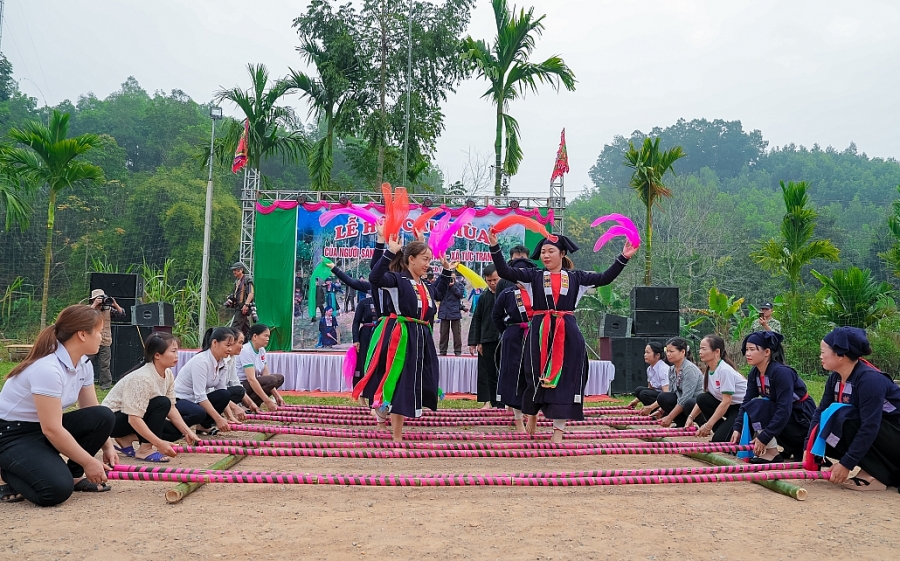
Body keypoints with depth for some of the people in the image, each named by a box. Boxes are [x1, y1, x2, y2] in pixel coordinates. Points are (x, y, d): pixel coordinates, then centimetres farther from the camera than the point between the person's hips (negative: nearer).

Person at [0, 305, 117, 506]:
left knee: (104, 417, -14)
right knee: (56, 489, -29)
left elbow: (94, 413, 6)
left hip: (46, 428, 8)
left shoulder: (83, 364, -2)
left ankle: (74, 476, 3)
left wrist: (107, 446, -6)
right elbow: (51, 429, -28)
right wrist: (89, 462, -21)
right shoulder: (47, 369, -29)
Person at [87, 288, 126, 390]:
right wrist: (95, 304, -24)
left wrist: (115, 304, -15)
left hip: (105, 343, 1)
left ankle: (106, 385, 7)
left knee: (104, 366, 3)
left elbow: (121, 314, -3)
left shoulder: (108, 309, 5)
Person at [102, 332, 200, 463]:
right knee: (162, 403, -27)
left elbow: (171, 408, -1)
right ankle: (144, 450, -19)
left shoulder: (168, 374, -5)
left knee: (175, 431, -4)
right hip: (112, 419, -9)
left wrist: (187, 432, -12)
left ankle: (126, 439, 3)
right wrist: (159, 443, -39)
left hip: (133, 418, 9)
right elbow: (134, 419, -34)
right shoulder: (143, 378, -30)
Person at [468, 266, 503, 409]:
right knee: (489, 372, 7)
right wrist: (474, 341, 6)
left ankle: (502, 402, 10)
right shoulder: (484, 297, 8)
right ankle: (490, 401, 15)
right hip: (487, 341, 3)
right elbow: (476, 320, 10)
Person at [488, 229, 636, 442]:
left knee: (564, 379, -1)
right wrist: (495, 246, -14)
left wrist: (623, 258, -1)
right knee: (537, 377, 6)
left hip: (567, 334, 1)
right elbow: (504, 272, -4)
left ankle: (559, 430, 7)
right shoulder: (533, 275, 5)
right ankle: (532, 413, 34)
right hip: (540, 333, 0)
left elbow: (605, 278, 6)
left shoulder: (575, 277, 9)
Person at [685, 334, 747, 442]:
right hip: (728, 405, 8)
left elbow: (726, 402, -26)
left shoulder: (725, 370, -25)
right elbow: (703, 401, 4)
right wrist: (691, 417, -8)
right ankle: (723, 430, 1)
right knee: (701, 398, -14)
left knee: (719, 439, -20)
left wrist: (708, 425, -24)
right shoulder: (708, 370, 0)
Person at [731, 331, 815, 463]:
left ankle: (772, 453, -16)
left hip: (802, 423, -9)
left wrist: (764, 437, -29)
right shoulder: (754, 373, 0)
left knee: (756, 405, -23)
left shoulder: (782, 372, -24)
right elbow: (746, 402, 0)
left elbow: (784, 410, -29)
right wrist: (737, 428, -12)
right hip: (784, 421, 9)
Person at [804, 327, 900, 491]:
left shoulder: (869, 379, -26)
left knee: (842, 415, -28)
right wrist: (810, 449, -9)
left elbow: (870, 427, -30)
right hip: (875, 438, 9)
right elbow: (821, 411, 1)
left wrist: (846, 464, -29)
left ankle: (877, 474, -16)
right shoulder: (835, 378, -1)